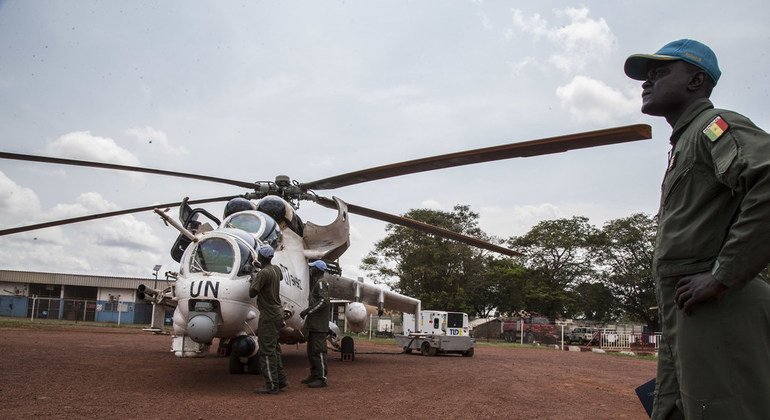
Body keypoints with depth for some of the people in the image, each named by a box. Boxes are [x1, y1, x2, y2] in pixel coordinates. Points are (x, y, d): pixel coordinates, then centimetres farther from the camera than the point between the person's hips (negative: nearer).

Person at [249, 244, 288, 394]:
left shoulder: (264, 273, -19)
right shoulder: (276, 270, 8)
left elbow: (252, 293, -19)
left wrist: (254, 279, -1)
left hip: (268, 315, -9)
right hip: (277, 312, 9)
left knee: (266, 350, -4)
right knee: (274, 348, 17)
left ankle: (271, 385, -1)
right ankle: (281, 381, 22)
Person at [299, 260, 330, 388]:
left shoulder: (321, 282, -11)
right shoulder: (316, 283, 20)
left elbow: (324, 301, -24)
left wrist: (308, 310, -21)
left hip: (319, 325, -10)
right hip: (313, 324, 10)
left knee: (318, 351, -8)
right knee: (311, 351, 14)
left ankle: (322, 378, -5)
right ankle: (314, 375, 22)